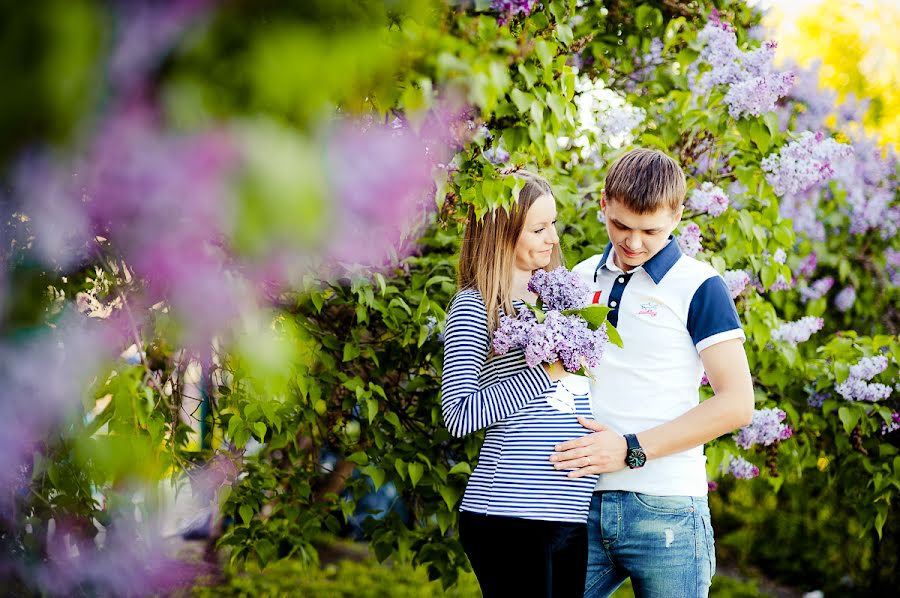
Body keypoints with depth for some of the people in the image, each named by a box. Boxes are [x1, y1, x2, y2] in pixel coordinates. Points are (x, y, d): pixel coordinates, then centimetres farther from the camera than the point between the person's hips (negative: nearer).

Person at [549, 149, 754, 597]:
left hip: (664, 510, -4)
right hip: (584, 504, 4)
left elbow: (737, 404, -8)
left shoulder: (698, 287, -2)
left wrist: (632, 449, -13)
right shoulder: (581, 279, 13)